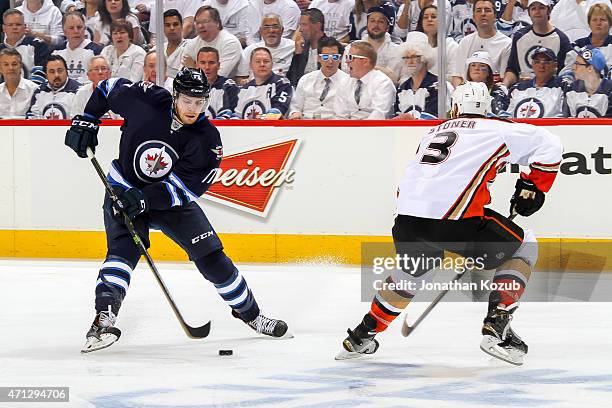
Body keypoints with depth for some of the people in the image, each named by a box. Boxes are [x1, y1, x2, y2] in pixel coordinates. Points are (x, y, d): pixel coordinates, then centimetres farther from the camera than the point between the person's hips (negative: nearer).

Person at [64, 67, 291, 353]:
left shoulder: (207, 139, -19)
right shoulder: (146, 101, -19)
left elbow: (183, 188, -25)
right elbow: (108, 88, 0)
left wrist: (145, 198, -36)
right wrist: (86, 122, -8)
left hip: (171, 200, 1)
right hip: (124, 190, -1)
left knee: (211, 256, -2)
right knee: (125, 247, -27)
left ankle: (249, 313, 17)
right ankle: (104, 317, -37)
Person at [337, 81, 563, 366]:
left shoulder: (433, 134, 30)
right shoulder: (496, 129, 14)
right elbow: (548, 144, 7)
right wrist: (532, 187, 17)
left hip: (407, 216, 6)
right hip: (452, 216, -6)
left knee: (413, 270, 36)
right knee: (523, 247, 15)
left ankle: (361, 337, 44)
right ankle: (496, 329, 3)